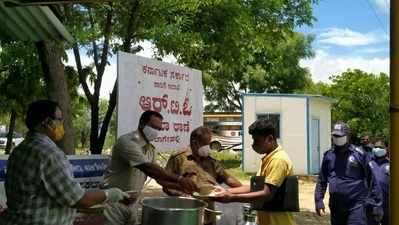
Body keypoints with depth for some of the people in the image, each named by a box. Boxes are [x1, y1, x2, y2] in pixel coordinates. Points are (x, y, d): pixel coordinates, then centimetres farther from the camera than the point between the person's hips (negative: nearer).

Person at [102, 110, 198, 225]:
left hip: (133, 203, 8)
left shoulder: (150, 148, 7)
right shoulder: (127, 141, -20)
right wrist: (179, 179, -35)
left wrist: (181, 187, -3)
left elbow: (158, 175, 12)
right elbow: (149, 168, -30)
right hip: (114, 201, -8)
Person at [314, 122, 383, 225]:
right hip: (336, 206, 5)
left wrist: (377, 205, -5)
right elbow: (322, 181, 12)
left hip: (356, 206, -4)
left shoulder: (359, 155, -5)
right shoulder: (329, 155, 6)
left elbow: (371, 180, -3)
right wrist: (318, 201, 6)